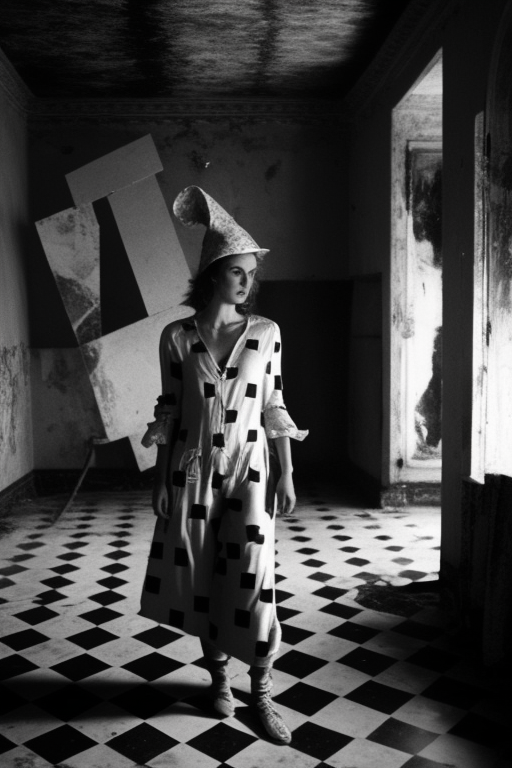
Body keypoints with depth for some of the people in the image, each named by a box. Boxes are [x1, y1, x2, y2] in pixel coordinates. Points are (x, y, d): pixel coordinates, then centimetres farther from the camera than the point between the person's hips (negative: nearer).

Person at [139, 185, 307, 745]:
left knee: (254, 579, -2)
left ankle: (261, 691, 17)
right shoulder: (176, 336, -3)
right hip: (192, 471, 1)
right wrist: (161, 479, 3)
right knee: (200, 577, 10)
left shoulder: (266, 332, -1)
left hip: (247, 471, 0)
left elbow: (273, 406, 2)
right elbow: (170, 410, 2)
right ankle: (218, 675, 32)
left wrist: (286, 473, 0)